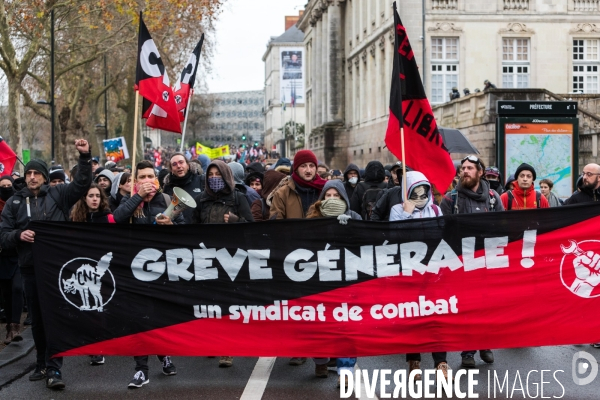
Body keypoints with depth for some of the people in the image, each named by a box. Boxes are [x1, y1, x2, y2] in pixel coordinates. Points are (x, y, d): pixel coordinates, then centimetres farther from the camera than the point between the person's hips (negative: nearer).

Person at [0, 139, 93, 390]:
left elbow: (82, 183, -7)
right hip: (30, 269, 3)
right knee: (37, 319, 12)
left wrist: (85, 157, -18)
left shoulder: (58, 195, 4)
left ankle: (54, 370, -5)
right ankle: (42, 364, 26)